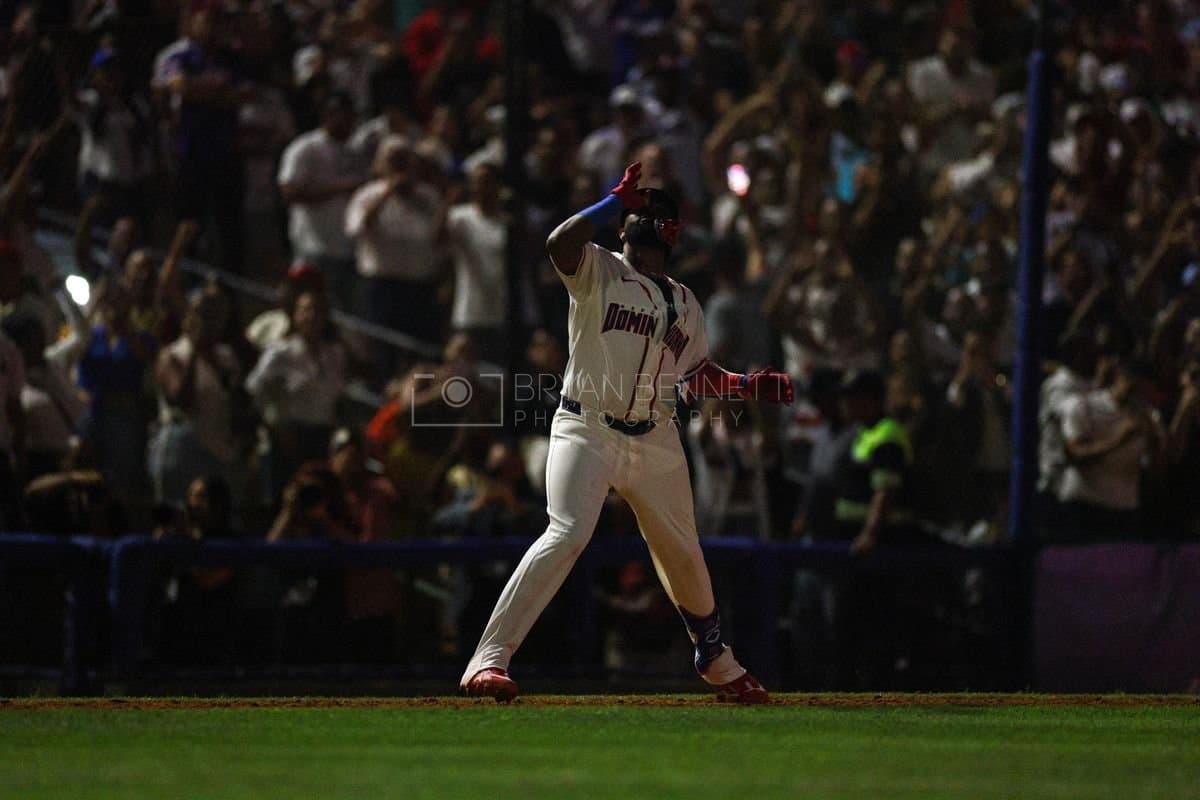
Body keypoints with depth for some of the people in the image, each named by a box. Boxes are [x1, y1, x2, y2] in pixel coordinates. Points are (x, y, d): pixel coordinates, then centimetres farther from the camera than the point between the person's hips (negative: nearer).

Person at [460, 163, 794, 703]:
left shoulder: (685, 304, 18)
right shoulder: (598, 272, -1)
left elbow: (696, 375, 23)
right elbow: (559, 244, -22)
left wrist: (748, 385, 8)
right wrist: (616, 201, -18)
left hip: (654, 440, 6)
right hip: (586, 430, -6)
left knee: (683, 554, 15)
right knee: (568, 535, -25)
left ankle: (717, 663, 38)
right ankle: (488, 659, -28)